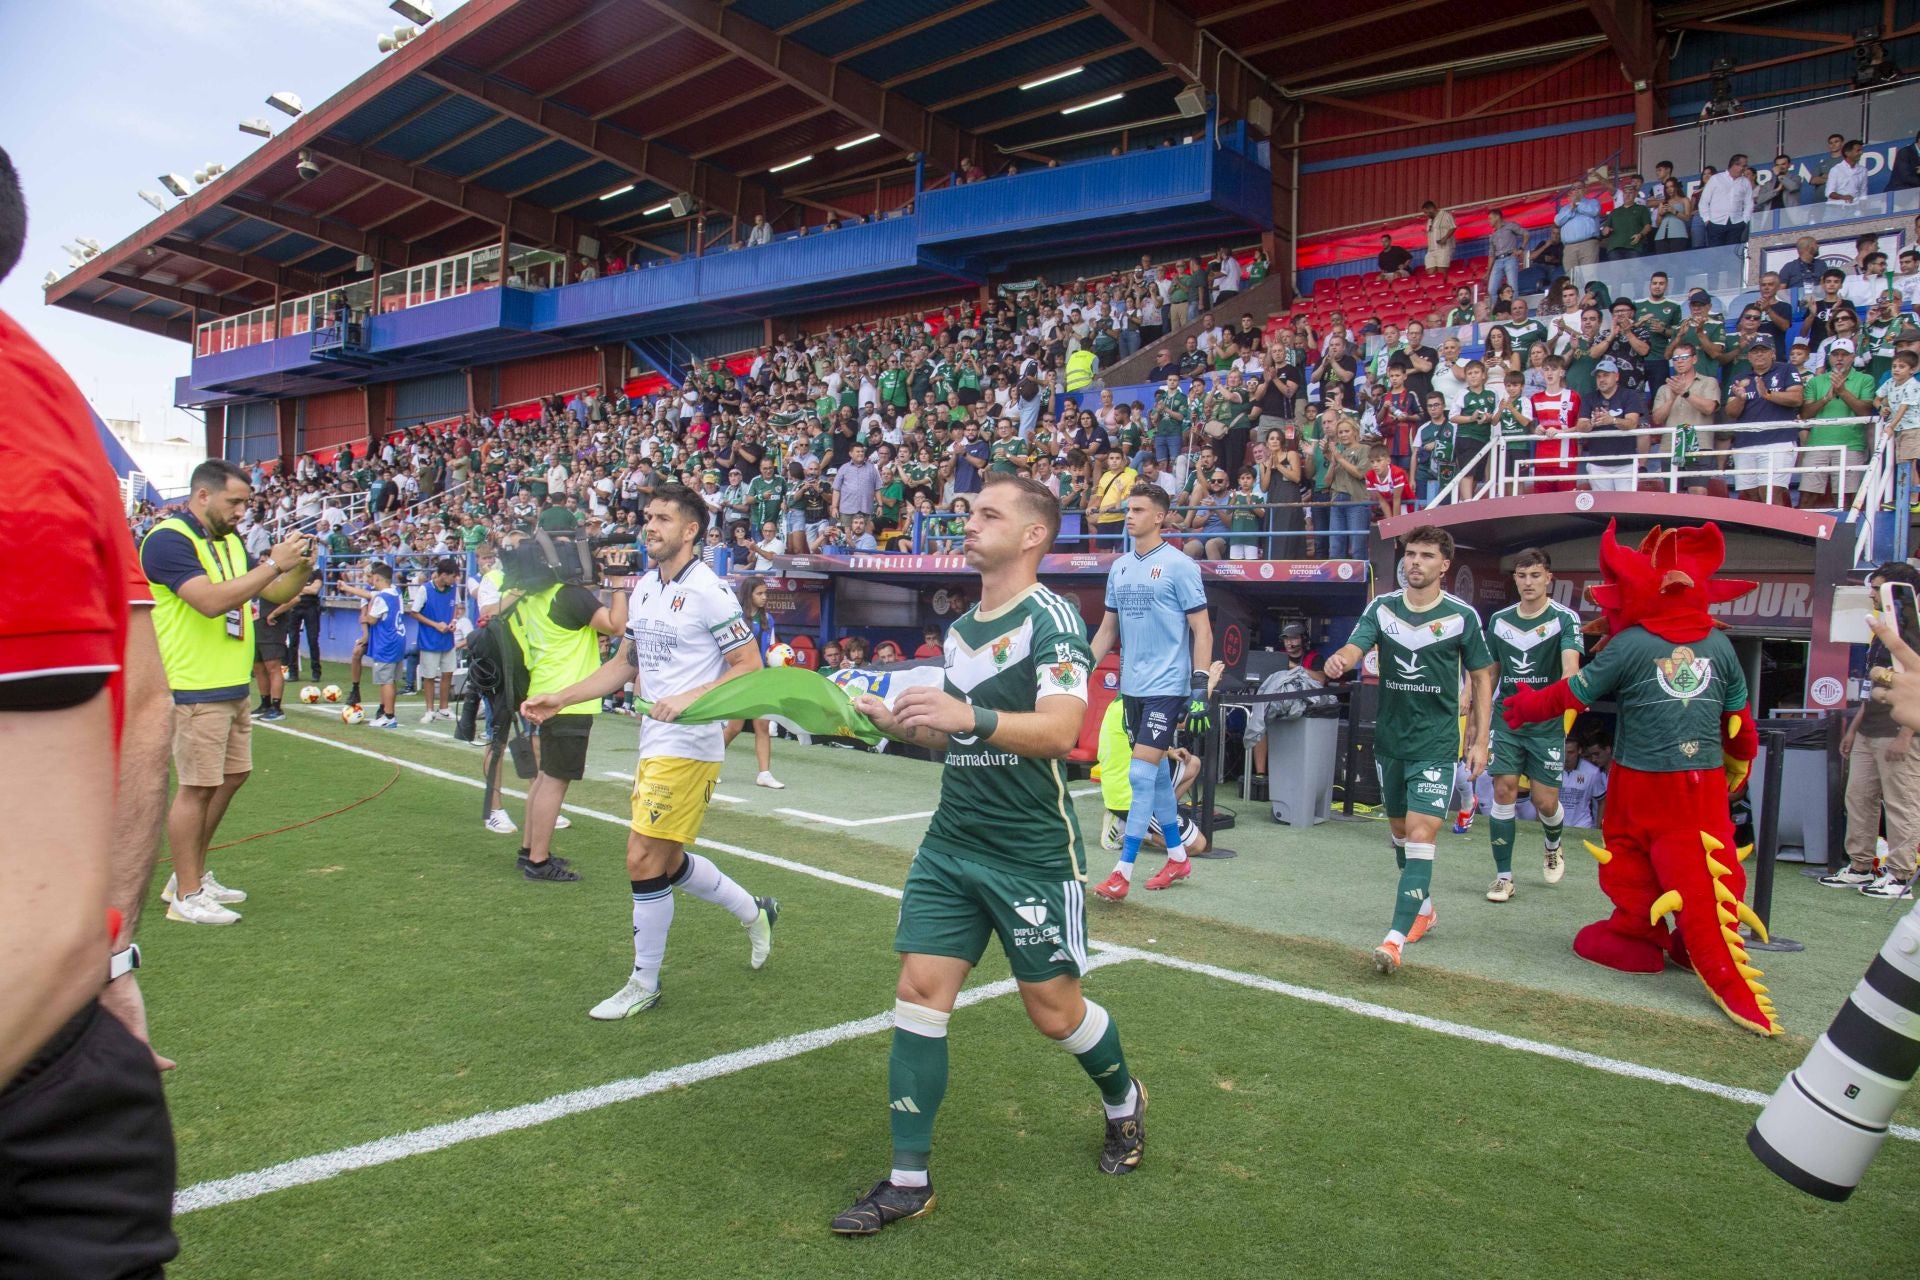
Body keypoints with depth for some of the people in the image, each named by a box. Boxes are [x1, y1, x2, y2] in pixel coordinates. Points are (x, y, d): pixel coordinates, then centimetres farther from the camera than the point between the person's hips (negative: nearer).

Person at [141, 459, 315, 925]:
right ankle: (186, 896, 8)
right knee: (197, 786, -3)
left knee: (232, 776, 15)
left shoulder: (230, 541, 14)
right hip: (194, 690, -9)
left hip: (233, 687, 9)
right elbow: (211, 600, -27)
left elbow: (274, 594, 19)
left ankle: (191, 875, 29)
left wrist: (300, 569, -1)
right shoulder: (168, 540, -14)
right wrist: (274, 564, -24)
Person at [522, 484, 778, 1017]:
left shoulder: (708, 591, -13)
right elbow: (625, 663, 21)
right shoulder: (643, 587, 12)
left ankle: (644, 983, 11)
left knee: (645, 861, -7)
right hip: (653, 743, 9)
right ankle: (754, 912, 37)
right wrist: (561, 698, 14)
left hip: (689, 745, -9)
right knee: (667, 862, 15)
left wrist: (689, 699, -23)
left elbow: (750, 667, -12)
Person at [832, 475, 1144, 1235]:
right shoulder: (959, 628, 11)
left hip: (1034, 853, -6)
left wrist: (972, 716, -39)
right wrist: (903, 724, 3)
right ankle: (909, 1180, 10)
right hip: (951, 844, 7)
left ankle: (1124, 1102, 38)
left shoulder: (1051, 618, -12)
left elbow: (1059, 730, -26)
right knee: (919, 992, -1)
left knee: (1055, 1011, 6)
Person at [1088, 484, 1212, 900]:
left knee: (1141, 774, -10)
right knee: (1156, 772, 14)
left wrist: (1200, 686, -15)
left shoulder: (1179, 565, -9)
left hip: (1167, 685, -7)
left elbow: (1202, 631, -8)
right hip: (1132, 686, 7)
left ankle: (1123, 871, -5)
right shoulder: (1120, 567, 9)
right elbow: (1107, 629, 17)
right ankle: (1178, 857, 28)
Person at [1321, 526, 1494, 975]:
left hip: (1436, 744, -4)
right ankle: (1423, 907, 41)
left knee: (1420, 835, -14)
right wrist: (1338, 661, -38)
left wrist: (1479, 740, -3)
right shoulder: (1382, 607, 1)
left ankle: (1395, 939, -18)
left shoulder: (1462, 615, -5)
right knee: (1400, 829, 17)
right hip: (1390, 739, 4)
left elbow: (1482, 677, 2)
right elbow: (1354, 649, -13)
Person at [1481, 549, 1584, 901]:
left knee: (1545, 802, 2)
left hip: (1547, 724, -3)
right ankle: (1504, 877, 5)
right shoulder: (1499, 620, 6)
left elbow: (1570, 665, -23)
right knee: (1503, 793, -4)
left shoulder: (1565, 618, -7)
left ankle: (1553, 846, 37)